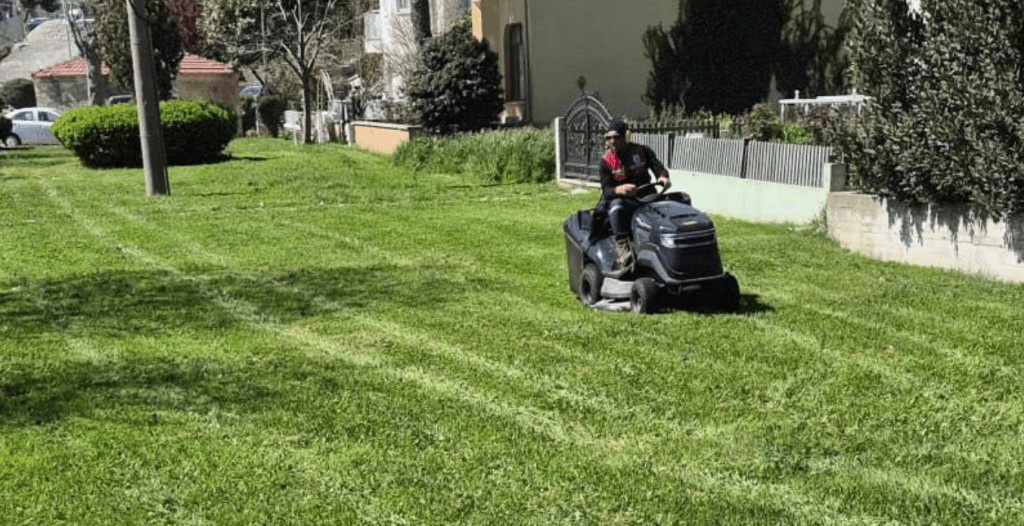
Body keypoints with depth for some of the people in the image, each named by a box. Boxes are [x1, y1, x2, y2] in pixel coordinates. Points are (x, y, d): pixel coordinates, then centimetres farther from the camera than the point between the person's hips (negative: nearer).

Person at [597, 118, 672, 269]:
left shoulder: (641, 151, 8)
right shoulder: (607, 160, 3)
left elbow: (658, 167, 1)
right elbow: (606, 190, -8)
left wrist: (663, 177, -26)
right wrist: (619, 189, -32)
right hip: (623, 200, -2)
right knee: (616, 206, -38)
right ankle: (623, 251, -49)